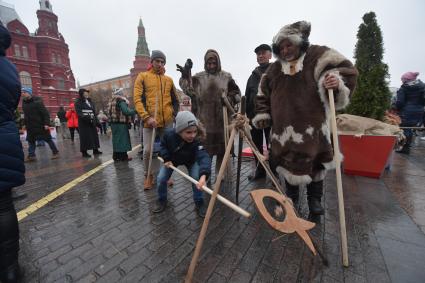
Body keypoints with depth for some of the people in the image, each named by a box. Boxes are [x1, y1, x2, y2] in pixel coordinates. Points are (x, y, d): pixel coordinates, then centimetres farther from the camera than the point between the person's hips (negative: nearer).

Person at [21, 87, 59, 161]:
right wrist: (25, 124, 17)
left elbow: (45, 113, -16)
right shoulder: (24, 102, 8)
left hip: (40, 125, -7)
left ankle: (55, 152, 10)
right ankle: (31, 155, 16)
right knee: (31, 141, 9)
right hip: (30, 126, 7)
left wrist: (47, 124, -22)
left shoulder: (37, 101, -11)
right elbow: (26, 115, 19)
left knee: (48, 139, 1)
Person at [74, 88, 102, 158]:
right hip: (83, 123, -5)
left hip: (92, 122, 6)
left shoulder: (90, 101, 15)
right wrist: (86, 117, -29)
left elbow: (94, 112, 13)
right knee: (85, 137, -3)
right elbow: (79, 113, -12)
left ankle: (95, 150, 20)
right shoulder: (78, 102, -2)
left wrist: (96, 122, 7)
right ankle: (84, 152, 6)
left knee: (94, 135, 9)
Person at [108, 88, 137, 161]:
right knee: (122, 139, -4)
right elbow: (126, 111, -22)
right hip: (121, 124, -8)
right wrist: (135, 111, -14)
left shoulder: (112, 101, 16)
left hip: (114, 123, 8)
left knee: (116, 139, 11)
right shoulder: (121, 101, -11)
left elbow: (110, 113, 19)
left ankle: (116, 156, 16)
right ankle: (123, 156, -1)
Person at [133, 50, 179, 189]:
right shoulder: (142, 77, 5)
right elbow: (137, 99, -5)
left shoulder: (169, 80, 13)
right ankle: (148, 176, 20)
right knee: (147, 150, -2)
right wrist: (146, 117, -17)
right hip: (149, 120, -2)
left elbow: (175, 101, 20)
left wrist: (174, 114, 5)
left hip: (167, 121, 3)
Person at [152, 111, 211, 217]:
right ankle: (162, 201, 25)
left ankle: (199, 203, 5)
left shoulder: (196, 140, -42)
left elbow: (203, 157, -57)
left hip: (190, 160, -2)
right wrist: (166, 159, -22)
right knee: (161, 179, -3)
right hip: (172, 159, 2)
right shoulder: (169, 134, -35)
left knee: (197, 179, -18)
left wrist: (203, 175, -74)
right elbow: (163, 145, -11)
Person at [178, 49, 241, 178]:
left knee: (222, 147, 8)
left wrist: (229, 100, -8)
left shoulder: (226, 77, 8)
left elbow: (237, 94, 11)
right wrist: (186, 76, -27)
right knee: (206, 148, 7)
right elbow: (189, 90, -10)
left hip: (222, 119, 1)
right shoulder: (199, 77, 7)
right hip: (205, 119, 0)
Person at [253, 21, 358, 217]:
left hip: (312, 124, -2)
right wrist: (262, 115, 10)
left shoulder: (316, 56, 1)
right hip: (284, 127, 3)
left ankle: (315, 199, 29)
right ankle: (291, 197, 31)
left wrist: (337, 81, -26)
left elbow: (345, 69, -4)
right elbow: (263, 94, 17)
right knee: (287, 161, 9)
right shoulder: (275, 68, 12)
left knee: (314, 161, 7)